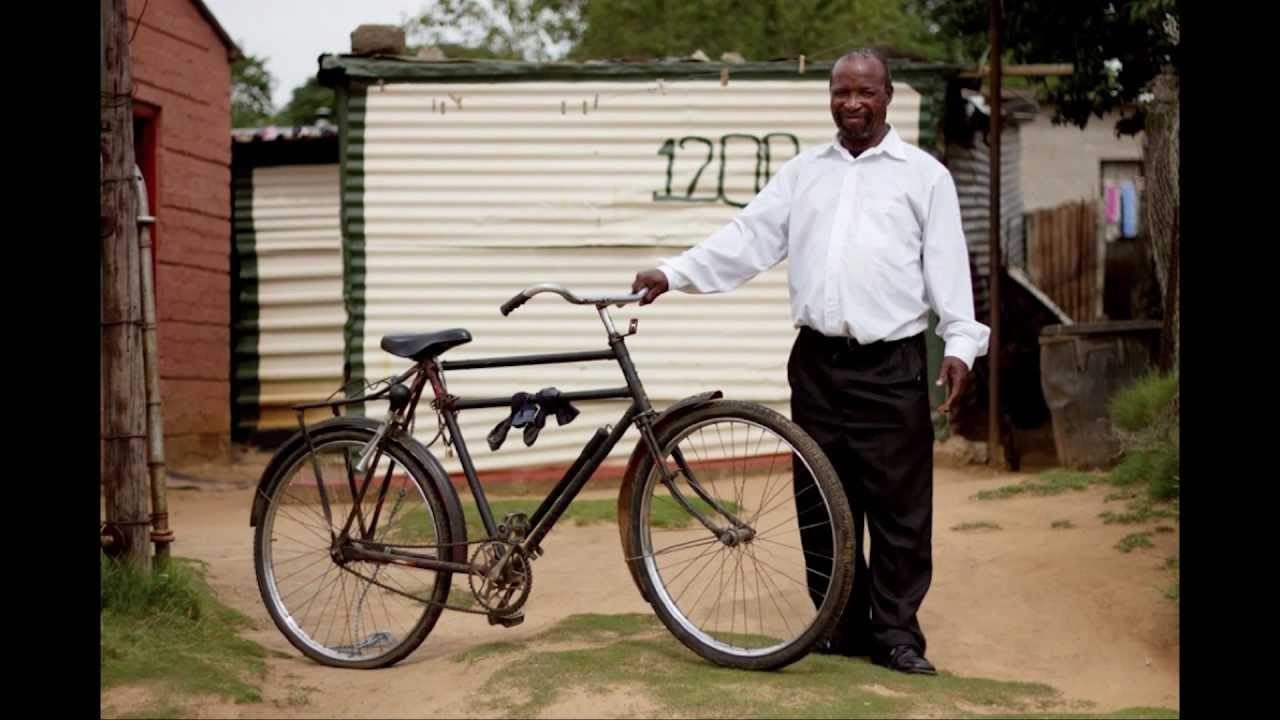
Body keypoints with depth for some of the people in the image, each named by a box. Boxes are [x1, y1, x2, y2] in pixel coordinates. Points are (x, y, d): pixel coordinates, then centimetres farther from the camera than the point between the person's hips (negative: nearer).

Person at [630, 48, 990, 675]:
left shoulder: (924, 175, 5)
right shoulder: (803, 172, 14)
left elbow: (947, 264, 0)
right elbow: (748, 238, 8)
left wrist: (959, 343, -10)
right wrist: (674, 273, -2)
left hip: (891, 366, -3)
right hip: (817, 363, 4)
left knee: (899, 506, -2)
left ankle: (897, 634, 9)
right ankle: (843, 628, 19)